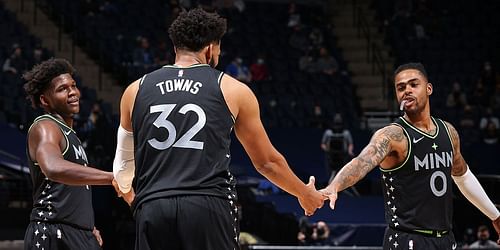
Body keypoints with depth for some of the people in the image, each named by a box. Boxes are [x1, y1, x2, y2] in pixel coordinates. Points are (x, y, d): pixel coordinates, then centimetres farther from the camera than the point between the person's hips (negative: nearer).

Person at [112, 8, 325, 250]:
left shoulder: (136, 90, 16)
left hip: (152, 211, 2)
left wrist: (127, 193, 51)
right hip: (209, 207, -2)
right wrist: (305, 194, 37)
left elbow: (123, 165, 28)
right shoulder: (232, 90, 11)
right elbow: (267, 162, 20)